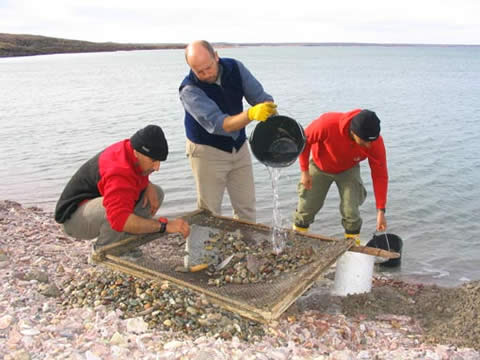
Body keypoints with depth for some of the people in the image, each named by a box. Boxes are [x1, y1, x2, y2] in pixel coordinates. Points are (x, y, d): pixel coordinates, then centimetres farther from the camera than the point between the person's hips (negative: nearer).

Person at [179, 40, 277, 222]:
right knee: (209, 212, 3)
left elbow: (261, 97, -10)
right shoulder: (189, 90, -24)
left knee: (246, 207, 11)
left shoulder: (235, 67, -11)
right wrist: (250, 114, -51)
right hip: (208, 151, -4)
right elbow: (218, 124, -35)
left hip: (239, 146, 4)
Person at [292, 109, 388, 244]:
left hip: (348, 171, 1)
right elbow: (304, 140, -21)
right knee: (306, 208, 6)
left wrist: (381, 211, -22)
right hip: (320, 167, 0)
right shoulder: (328, 123, -40)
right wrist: (304, 171, -19)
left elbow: (380, 175, -22)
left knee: (351, 212, -10)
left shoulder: (375, 142, -32)